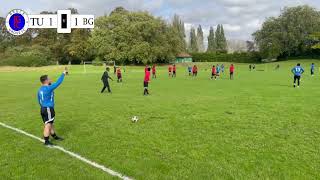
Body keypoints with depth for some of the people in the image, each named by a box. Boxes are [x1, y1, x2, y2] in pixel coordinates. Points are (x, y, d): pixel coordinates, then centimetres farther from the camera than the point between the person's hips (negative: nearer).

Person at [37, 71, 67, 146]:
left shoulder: (40, 89, 9)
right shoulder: (49, 88, -18)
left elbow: (39, 101, 18)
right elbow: (58, 82, -14)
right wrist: (63, 74, -4)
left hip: (43, 109, 9)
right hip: (48, 109, -9)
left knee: (51, 124, 20)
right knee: (48, 126, -2)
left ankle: (55, 137, 35)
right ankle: (46, 142, 4)